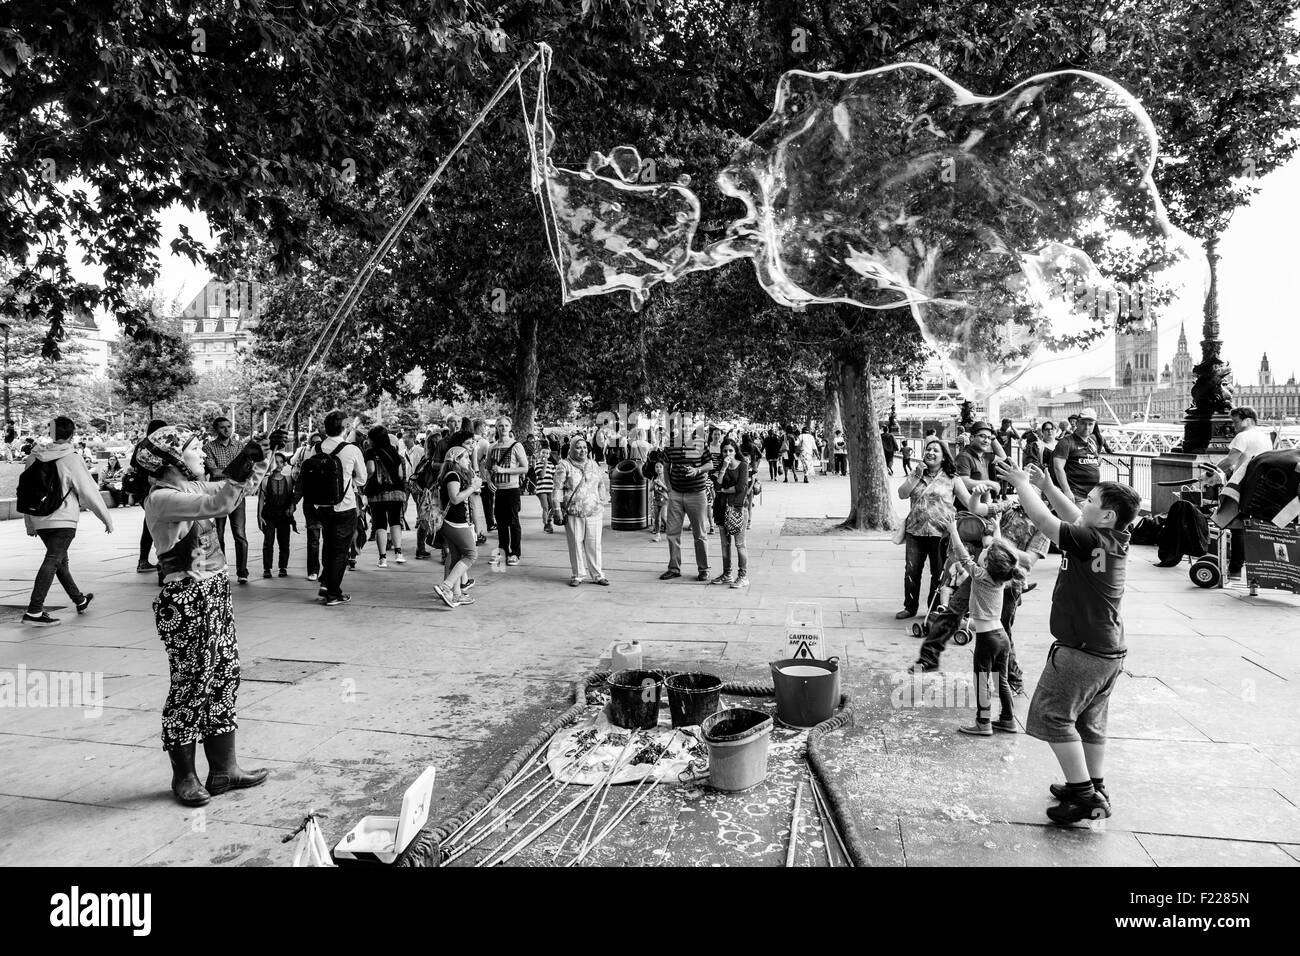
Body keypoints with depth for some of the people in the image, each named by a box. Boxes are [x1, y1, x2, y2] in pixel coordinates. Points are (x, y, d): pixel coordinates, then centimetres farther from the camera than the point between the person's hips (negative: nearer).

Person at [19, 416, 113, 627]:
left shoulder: (34, 457, 7)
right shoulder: (71, 459, -11)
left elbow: (24, 490, 11)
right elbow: (89, 492, -8)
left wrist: (29, 523, 19)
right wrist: (107, 518, 1)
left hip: (39, 520, 7)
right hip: (63, 520, -7)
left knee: (61, 561, 18)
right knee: (52, 562, -8)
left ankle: (80, 601, 34)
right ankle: (34, 611, -15)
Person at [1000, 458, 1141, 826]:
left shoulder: (1090, 541, -22)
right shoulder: (1115, 540, 3)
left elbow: (1041, 518, -19)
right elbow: (1073, 517, 16)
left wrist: (1023, 485, -3)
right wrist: (1045, 484, 13)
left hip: (1081, 651, -9)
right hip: (1109, 650, 9)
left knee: (1053, 716, 0)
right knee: (1090, 721, 20)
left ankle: (1085, 797, 1)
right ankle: (1095, 789, 31)